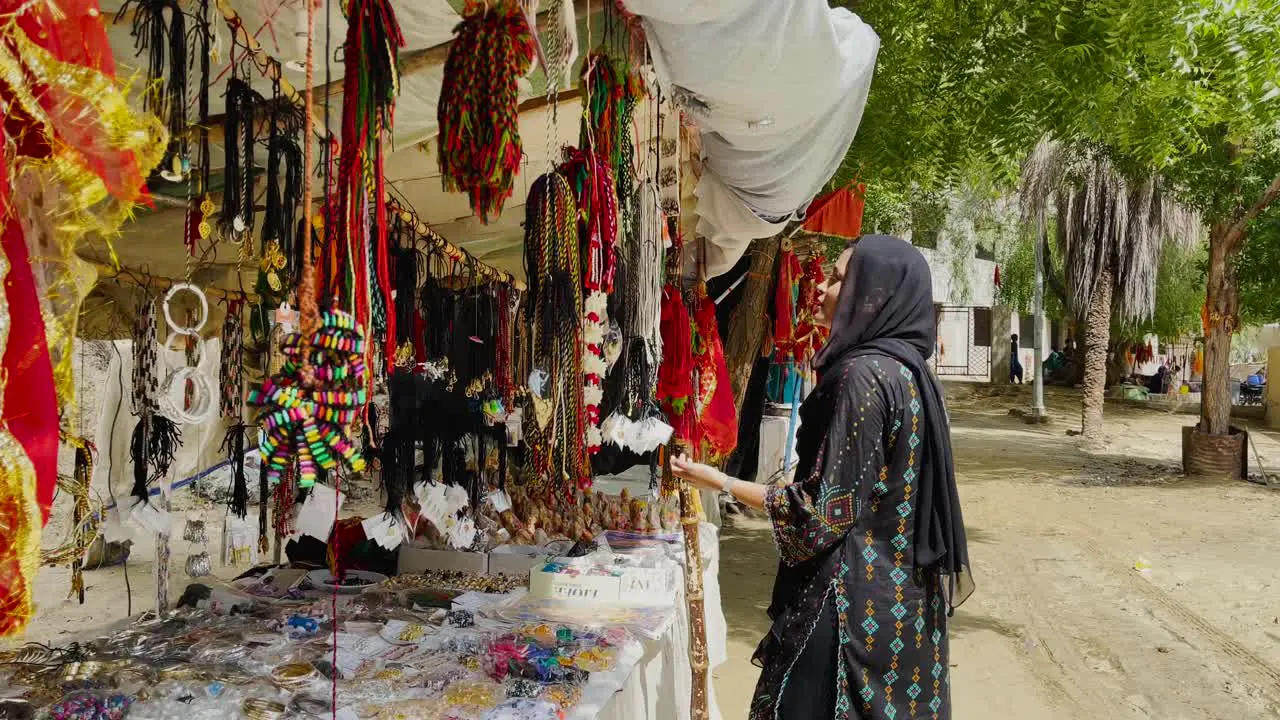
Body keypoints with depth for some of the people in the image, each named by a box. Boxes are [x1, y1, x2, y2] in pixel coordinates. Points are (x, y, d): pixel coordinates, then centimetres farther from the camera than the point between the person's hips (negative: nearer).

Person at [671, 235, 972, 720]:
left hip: (855, 597, -9)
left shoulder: (864, 374, -21)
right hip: (901, 587, 9)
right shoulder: (908, 367, 7)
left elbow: (826, 509, -20)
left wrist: (720, 482, -13)